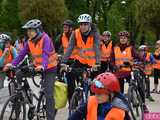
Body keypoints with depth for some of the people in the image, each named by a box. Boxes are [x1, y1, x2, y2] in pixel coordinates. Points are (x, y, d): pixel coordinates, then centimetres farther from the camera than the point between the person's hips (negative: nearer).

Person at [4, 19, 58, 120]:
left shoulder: (45, 39, -21)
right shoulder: (29, 41, -1)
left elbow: (46, 54, -35)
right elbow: (22, 54, -5)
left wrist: (43, 66, -52)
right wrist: (12, 64, -18)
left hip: (49, 68, -6)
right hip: (37, 66, 6)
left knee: (49, 95, -10)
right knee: (18, 74, -8)